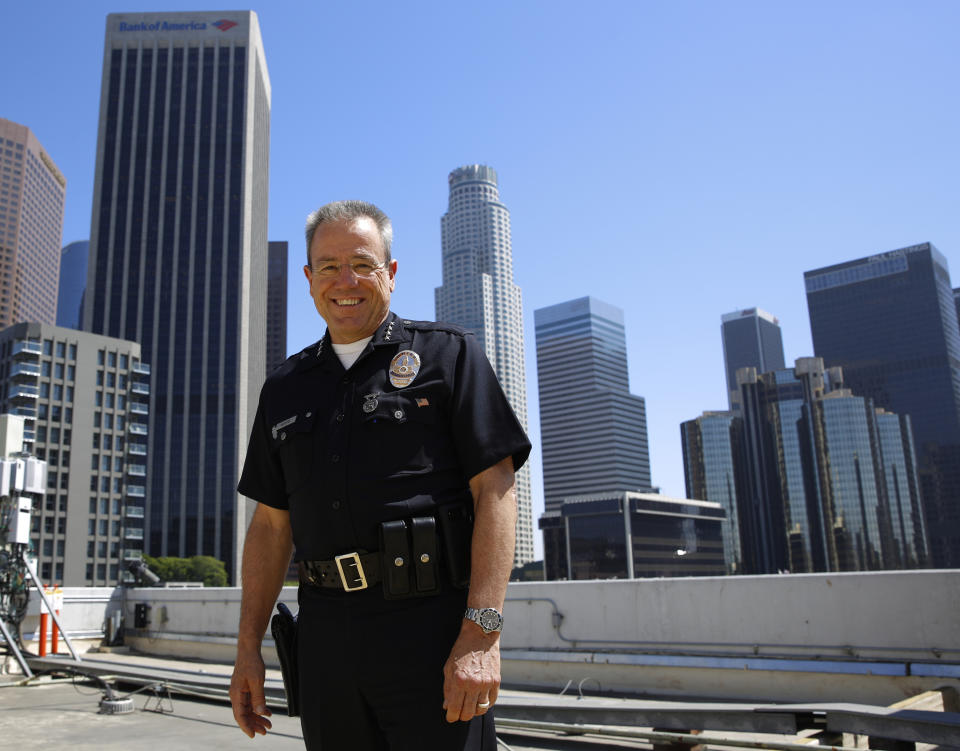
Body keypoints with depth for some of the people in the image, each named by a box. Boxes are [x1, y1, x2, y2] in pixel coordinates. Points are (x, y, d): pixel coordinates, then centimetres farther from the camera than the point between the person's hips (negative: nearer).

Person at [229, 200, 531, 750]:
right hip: (326, 638, 5)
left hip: (433, 626, -4)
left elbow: (495, 491, -7)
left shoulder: (447, 354, 1)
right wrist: (249, 646, 12)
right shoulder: (285, 389, 16)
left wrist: (482, 633, -15)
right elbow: (271, 525, 17)